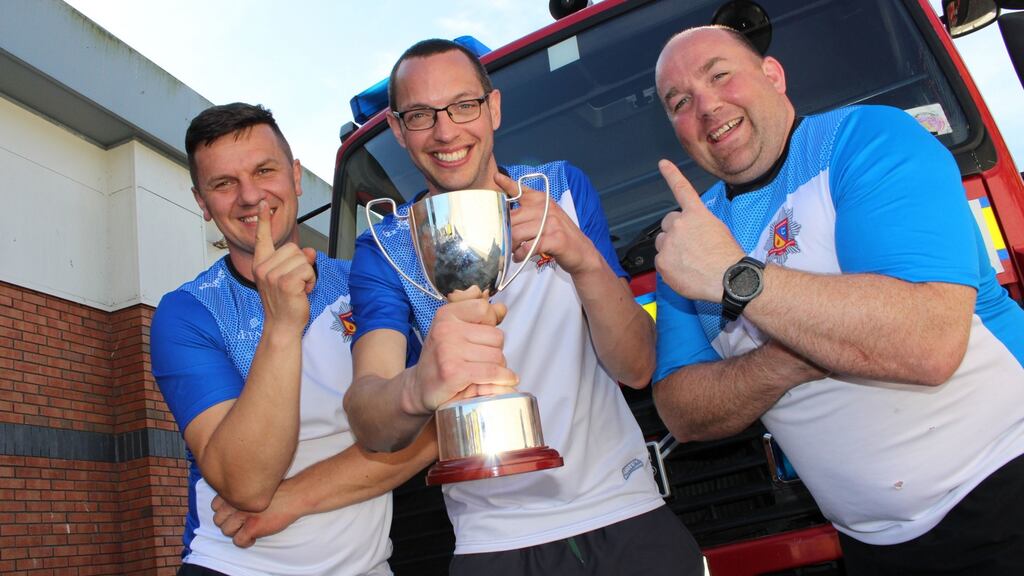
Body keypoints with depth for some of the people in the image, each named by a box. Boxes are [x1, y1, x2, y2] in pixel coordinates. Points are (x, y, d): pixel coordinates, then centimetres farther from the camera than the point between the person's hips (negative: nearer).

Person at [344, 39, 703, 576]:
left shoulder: (563, 187, -2)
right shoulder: (384, 251, -6)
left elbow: (638, 368, -8)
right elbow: (372, 429, -21)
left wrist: (584, 261, -27)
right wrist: (418, 388, -45)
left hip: (625, 512, 1)